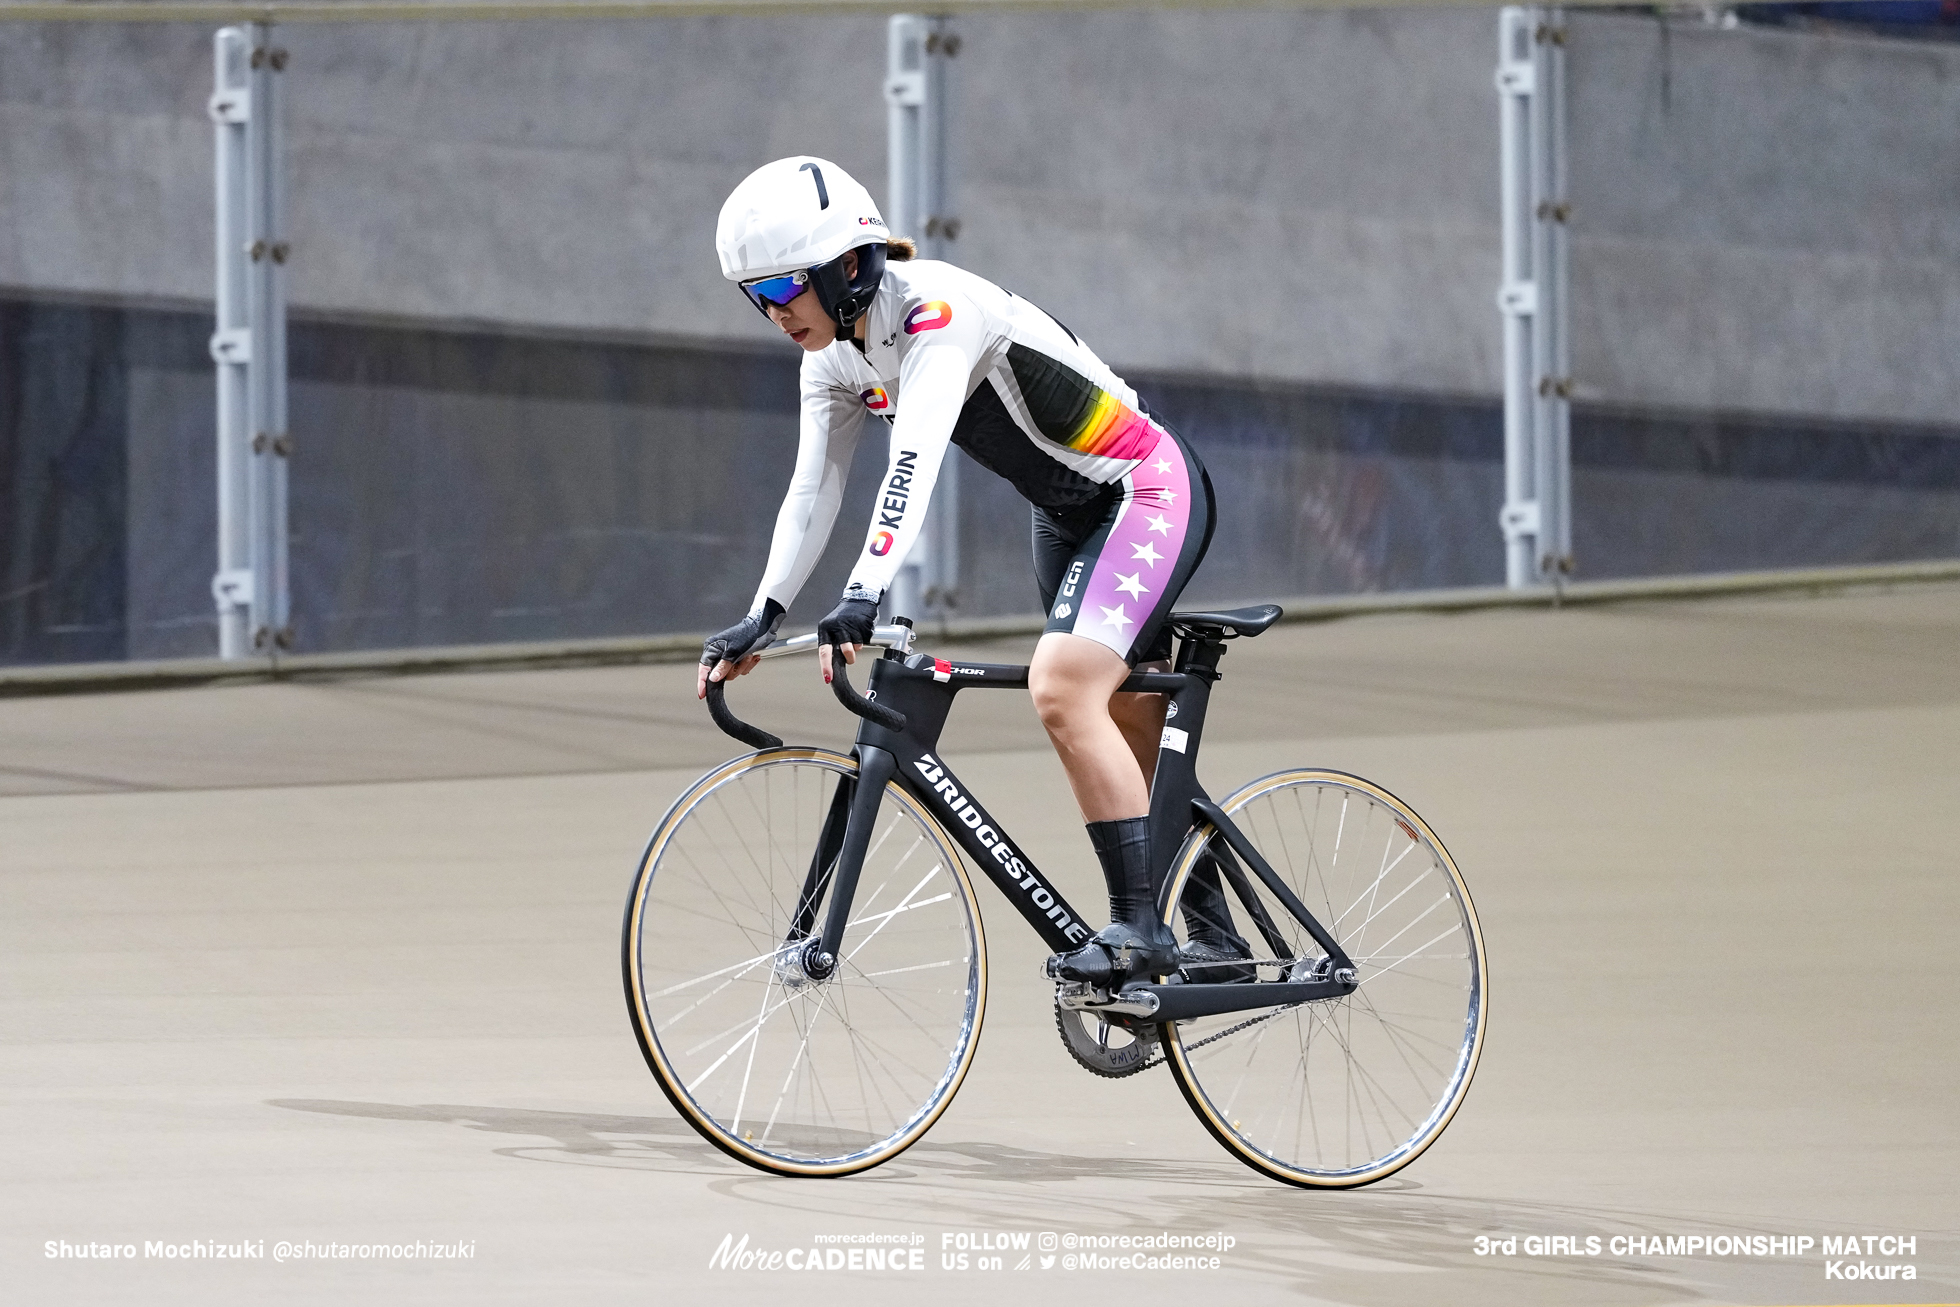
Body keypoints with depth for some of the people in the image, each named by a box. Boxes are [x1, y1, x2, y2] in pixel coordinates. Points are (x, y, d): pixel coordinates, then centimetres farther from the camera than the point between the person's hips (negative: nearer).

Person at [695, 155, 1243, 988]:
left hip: (1146, 492, -10)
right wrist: (761, 620, -15)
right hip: (1067, 516, 10)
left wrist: (867, 593, -51)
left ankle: (1139, 927, -22)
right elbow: (813, 491, -3)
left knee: (1061, 687, -26)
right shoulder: (834, 360, -1)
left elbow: (915, 458, -40)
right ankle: (1214, 935, 24)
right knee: (1135, 745, 14)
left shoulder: (939, 310, -28)